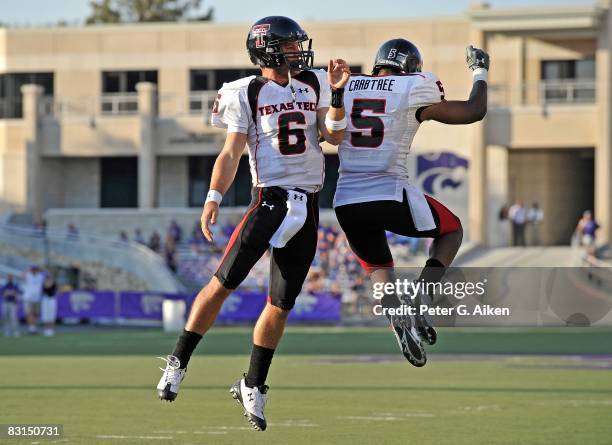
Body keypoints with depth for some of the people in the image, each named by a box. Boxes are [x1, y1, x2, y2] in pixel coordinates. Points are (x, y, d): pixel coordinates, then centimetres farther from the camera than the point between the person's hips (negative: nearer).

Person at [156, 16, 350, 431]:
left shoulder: (313, 84, 11)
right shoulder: (248, 93, 0)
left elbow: (334, 136, 4)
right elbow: (231, 153, -3)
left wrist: (337, 94, -9)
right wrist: (213, 198, -15)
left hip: (308, 205, 4)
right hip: (270, 198, -4)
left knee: (282, 304, 4)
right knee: (225, 281, -15)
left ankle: (253, 386, 16)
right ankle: (178, 363, -5)